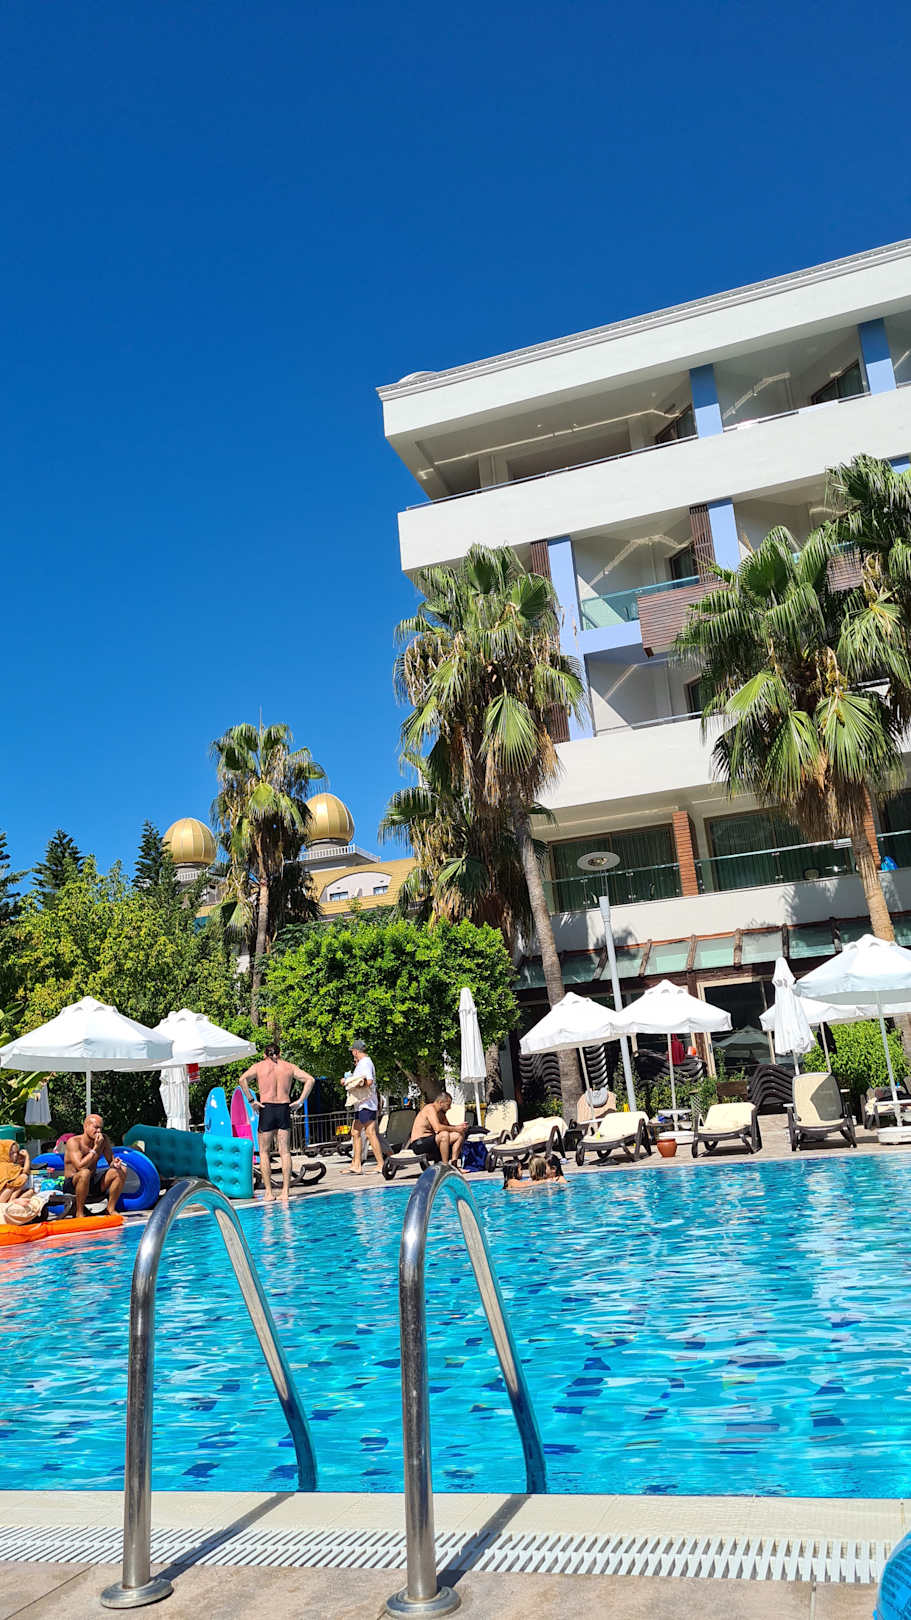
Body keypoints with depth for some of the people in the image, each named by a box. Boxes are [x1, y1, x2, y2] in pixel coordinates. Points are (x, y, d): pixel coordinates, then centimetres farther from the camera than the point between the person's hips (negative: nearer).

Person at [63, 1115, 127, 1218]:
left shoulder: (103, 1140, -1)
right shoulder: (73, 1142, -18)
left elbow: (111, 1161, 5)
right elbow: (80, 1166, -30)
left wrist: (115, 1164, -19)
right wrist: (95, 1148, -26)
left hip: (93, 1183, 6)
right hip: (72, 1185, -6)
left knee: (122, 1170, -9)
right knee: (85, 1173, -38)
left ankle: (111, 1209, -1)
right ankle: (79, 1213, -21)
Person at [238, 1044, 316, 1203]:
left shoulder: (259, 1066, 6)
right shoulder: (289, 1066, 11)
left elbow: (242, 1079, -12)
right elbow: (310, 1079, 3)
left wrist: (251, 1100, -8)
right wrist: (300, 1101, 2)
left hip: (266, 1108, -2)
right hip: (284, 1108, 2)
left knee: (264, 1152, 7)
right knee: (285, 1151, 6)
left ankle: (269, 1192, 3)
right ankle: (285, 1191, 3)